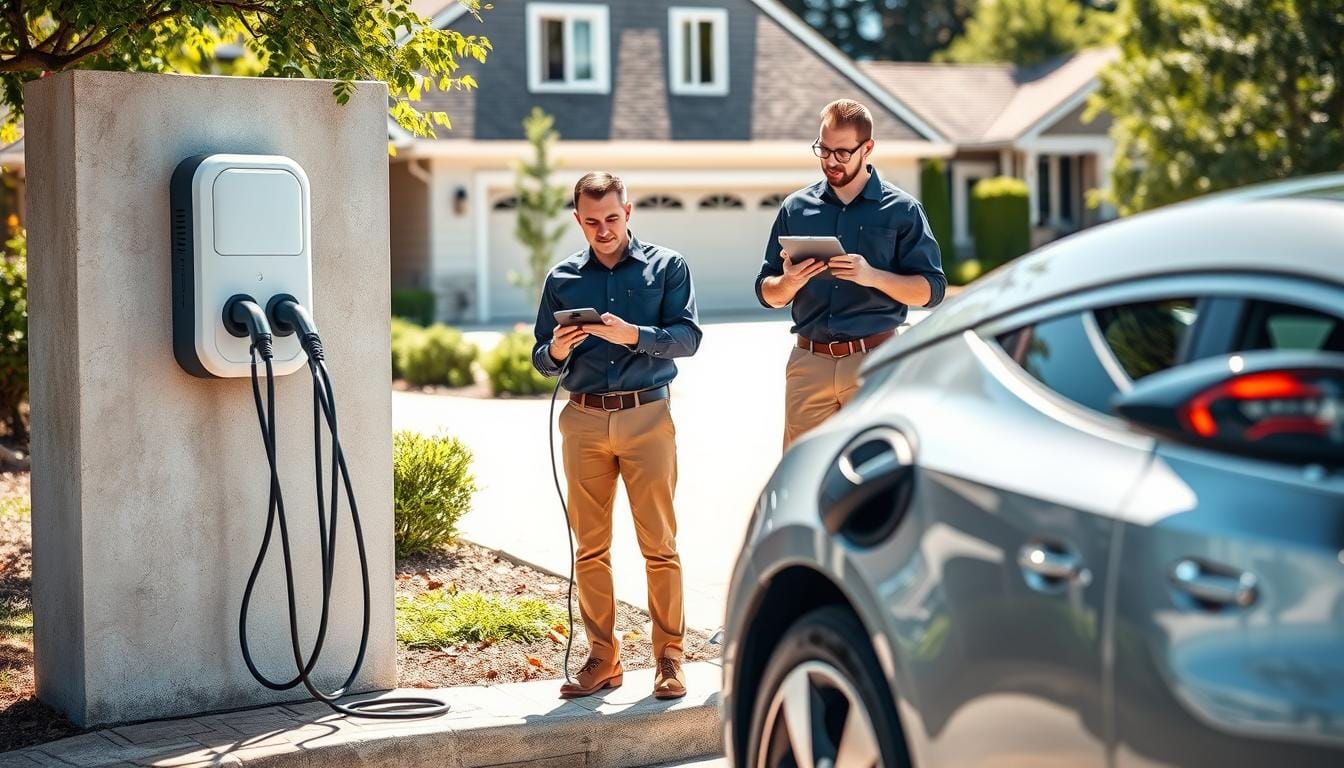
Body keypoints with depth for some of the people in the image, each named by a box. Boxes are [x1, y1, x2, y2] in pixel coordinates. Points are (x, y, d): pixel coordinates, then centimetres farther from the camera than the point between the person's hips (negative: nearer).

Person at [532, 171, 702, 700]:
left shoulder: (667, 266, 6)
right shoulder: (562, 279, 13)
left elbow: (688, 337, -4)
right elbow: (541, 360, 13)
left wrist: (635, 335, -20)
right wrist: (556, 351, -10)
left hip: (646, 415, -3)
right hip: (584, 420, 3)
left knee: (659, 546, -3)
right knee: (590, 547, 4)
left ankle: (669, 658, 4)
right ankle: (602, 658, 12)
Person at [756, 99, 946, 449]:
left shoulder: (901, 210, 4)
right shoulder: (796, 208, 11)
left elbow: (931, 289, 0)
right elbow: (768, 294, 13)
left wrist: (873, 276, -15)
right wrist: (789, 281, -10)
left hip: (874, 360, -3)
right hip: (808, 364, 3)